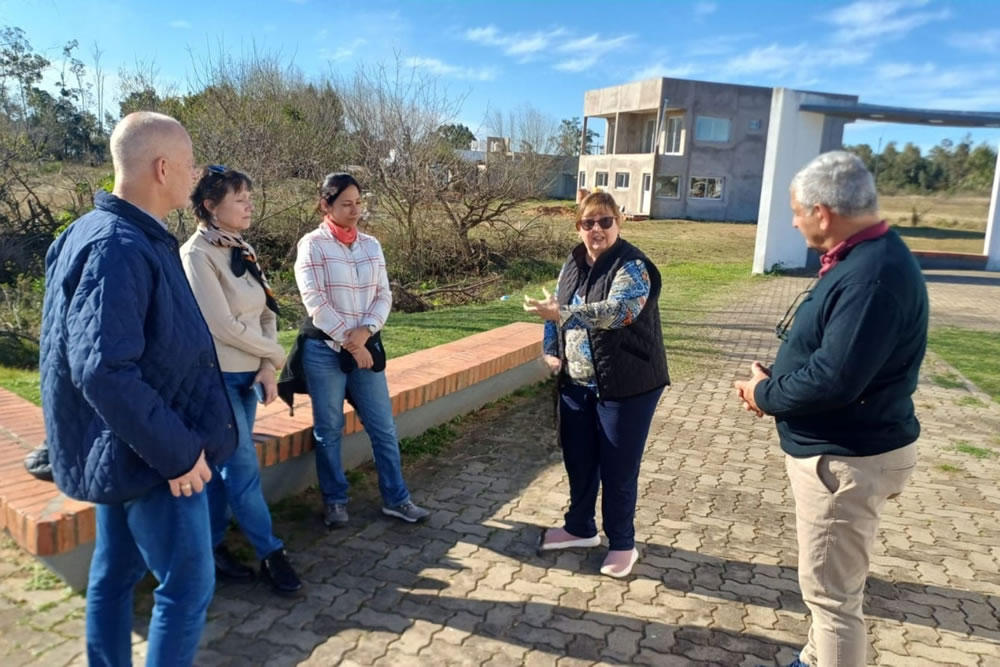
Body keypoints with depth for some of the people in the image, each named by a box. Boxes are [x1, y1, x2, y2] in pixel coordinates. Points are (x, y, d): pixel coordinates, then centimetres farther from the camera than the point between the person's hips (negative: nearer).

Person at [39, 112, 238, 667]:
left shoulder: (127, 236, 8)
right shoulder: (119, 248, -24)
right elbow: (102, 370, -30)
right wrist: (177, 450, -23)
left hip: (127, 448, 10)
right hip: (151, 454, -10)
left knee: (115, 574, 20)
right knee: (187, 585, 3)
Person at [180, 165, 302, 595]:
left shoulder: (243, 251, 9)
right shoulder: (198, 254, -14)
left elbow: (267, 313, 9)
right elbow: (223, 326, -18)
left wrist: (267, 366, -3)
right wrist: (275, 353, -7)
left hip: (247, 376, 7)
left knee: (225, 465, 13)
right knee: (244, 468, 0)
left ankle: (212, 548, 26)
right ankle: (270, 553, 14)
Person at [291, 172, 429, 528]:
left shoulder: (371, 245, 8)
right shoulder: (312, 245, -6)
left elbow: (384, 295, 5)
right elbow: (315, 302, -14)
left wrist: (364, 331, -12)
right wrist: (349, 341, -14)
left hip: (366, 347, 4)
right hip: (324, 349, -4)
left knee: (383, 427, 7)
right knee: (329, 429, 7)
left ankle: (395, 499, 19)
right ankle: (334, 501, 23)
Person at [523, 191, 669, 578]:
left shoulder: (632, 266, -15)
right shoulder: (573, 264, 7)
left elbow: (618, 310, -30)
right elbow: (557, 311, 15)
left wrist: (562, 313, -37)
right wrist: (551, 351, 0)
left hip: (626, 385, -6)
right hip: (578, 383, 7)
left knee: (618, 468, 3)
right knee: (578, 459, 17)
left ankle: (622, 544, 23)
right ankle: (580, 528, 37)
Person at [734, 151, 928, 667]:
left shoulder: (872, 276, -27)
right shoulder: (859, 259, 7)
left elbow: (833, 380, -32)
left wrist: (765, 395, -14)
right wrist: (775, 383, -1)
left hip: (846, 460, -11)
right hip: (838, 449, 11)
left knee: (830, 591, 4)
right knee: (829, 582, 26)